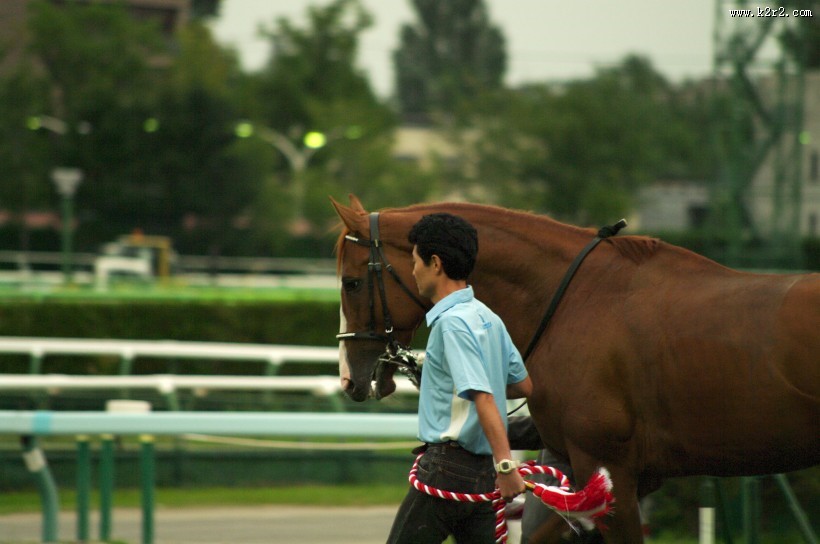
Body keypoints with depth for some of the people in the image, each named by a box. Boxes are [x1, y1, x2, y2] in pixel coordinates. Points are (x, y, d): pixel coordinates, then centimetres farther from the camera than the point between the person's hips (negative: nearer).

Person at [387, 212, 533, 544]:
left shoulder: (452, 323, -15)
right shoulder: (488, 318, 12)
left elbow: (483, 397, -24)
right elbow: (523, 385, 20)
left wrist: (506, 465, -31)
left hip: (447, 465, -9)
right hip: (484, 471, 9)